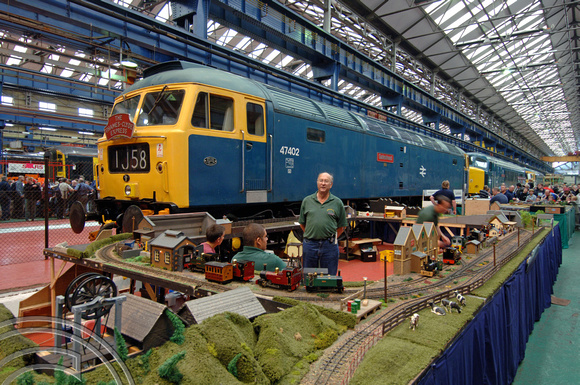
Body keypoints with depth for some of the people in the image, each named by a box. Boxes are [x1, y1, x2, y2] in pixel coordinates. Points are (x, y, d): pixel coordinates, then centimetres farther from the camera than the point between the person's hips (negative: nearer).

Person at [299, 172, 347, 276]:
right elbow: (302, 223, 12)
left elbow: (342, 225, 7)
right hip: (310, 244, 1)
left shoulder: (337, 202, 2)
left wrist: (332, 238, 2)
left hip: (329, 245, -1)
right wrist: (311, 236, 7)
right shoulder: (307, 201, 6)